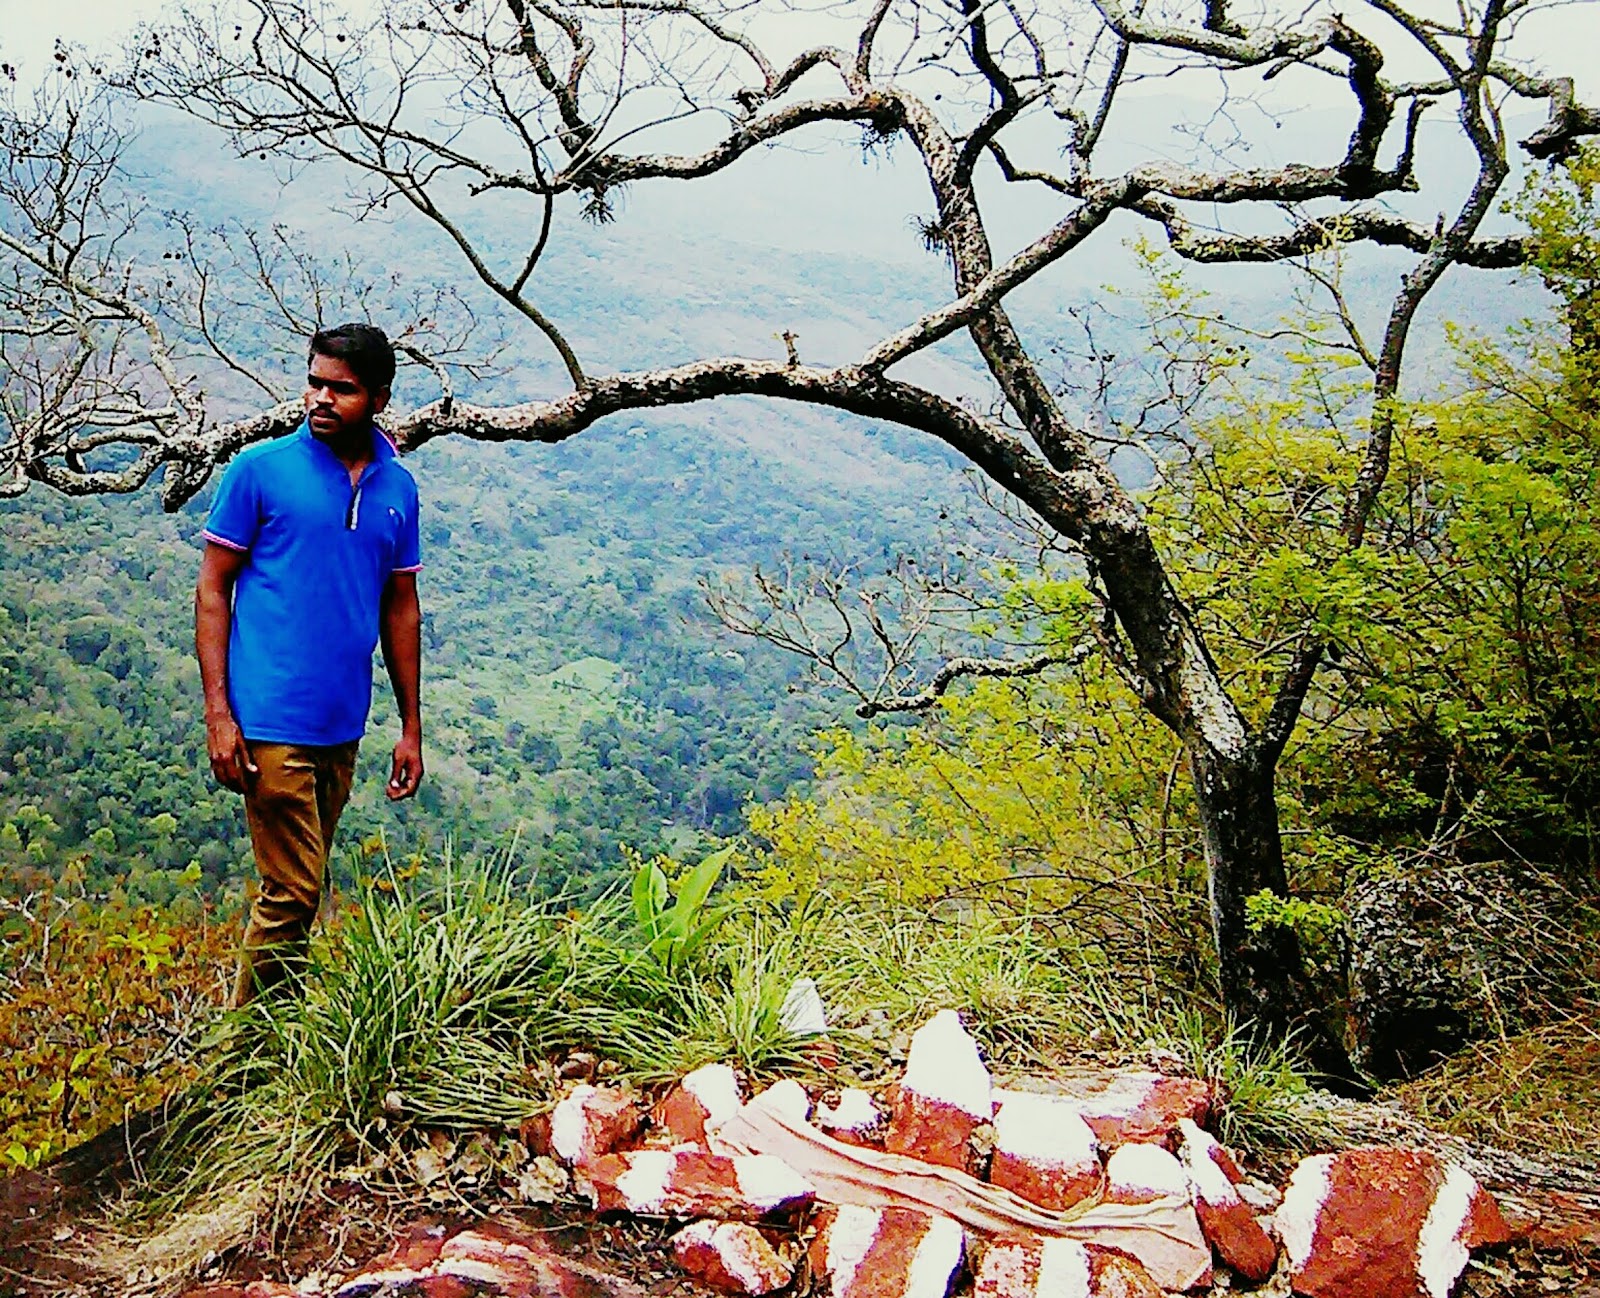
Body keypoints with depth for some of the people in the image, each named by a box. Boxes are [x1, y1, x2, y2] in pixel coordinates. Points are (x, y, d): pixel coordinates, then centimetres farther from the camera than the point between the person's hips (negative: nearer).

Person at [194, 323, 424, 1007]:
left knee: (294, 887, 14)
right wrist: (218, 713, -11)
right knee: (294, 890, -4)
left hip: (342, 725, 5)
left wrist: (411, 728, 13)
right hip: (271, 719, -5)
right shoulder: (260, 469, -4)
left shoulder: (397, 487, 9)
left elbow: (400, 608, 15)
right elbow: (212, 589, -3)